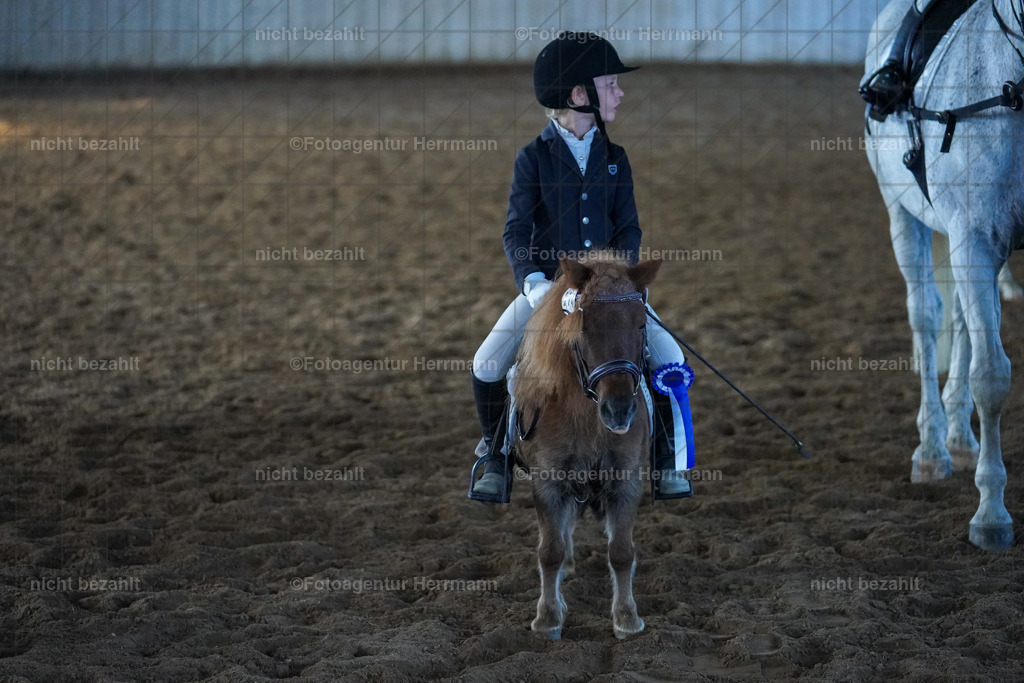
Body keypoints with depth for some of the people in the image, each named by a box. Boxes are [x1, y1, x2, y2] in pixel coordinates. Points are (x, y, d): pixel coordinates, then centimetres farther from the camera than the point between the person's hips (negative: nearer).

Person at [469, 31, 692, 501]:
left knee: (668, 357, -13)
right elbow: (516, 230, -9)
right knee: (487, 365, -17)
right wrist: (532, 281, -25)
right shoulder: (534, 158, -6)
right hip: (546, 286, -2)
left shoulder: (614, 159, 4)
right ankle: (495, 460, 6)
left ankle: (666, 462, 4)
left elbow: (628, 228, 3)